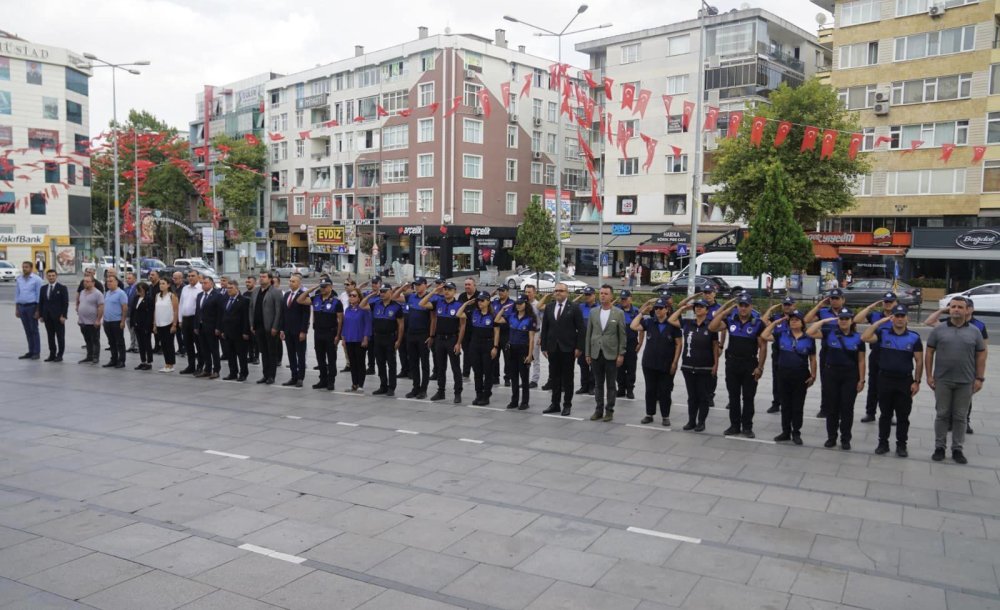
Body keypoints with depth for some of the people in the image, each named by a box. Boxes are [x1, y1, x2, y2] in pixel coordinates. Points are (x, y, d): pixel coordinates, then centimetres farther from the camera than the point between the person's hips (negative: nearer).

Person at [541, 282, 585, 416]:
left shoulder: (574, 308, -3)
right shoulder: (549, 308, 9)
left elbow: (581, 329, -5)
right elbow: (544, 329, 9)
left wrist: (579, 347, -10)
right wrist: (544, 347, 4)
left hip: (568, 348, -4)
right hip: (553, 348, 4)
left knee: (567, 378, 4)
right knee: (554, 377, 9)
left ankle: (567, 405, 13)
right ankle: (555, 404, 17)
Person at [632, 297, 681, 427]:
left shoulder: (673, 324, -4)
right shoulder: (649, 322, 4)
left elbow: (678, 344, -4)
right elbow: (633, 326, -6)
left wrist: (675, 362, -9)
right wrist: (641, 313, -2)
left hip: (666, 365, -2)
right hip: (649, 364, 3)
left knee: (664, 391, 5)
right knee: (650, 390, 10)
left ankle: (665, 416, 16)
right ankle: (649, 414, 21)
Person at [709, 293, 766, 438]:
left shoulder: (758, 323, -7)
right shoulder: (730, 319, 1)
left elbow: (763, 347, -6)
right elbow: (712, 327, -11)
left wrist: (760, 367, -11)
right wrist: (724, 311, -12)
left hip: (750, 365, -2)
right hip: (732, 363, 3)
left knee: (748, 397, 5)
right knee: (733, 396, 10)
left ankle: (747, 427, 16)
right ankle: (734, 425, 20)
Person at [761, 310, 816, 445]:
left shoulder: (809, 338, -1)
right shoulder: (782, 334, 2)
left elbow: (812, 359, 3)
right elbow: (764, 336, -5)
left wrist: (813, 375, -2)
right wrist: (775, 322, -4)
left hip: (801, 376, -2)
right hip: (783, 374, 2)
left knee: (798, 406, 7)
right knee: (785, 405, 11)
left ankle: (796, 433, 18)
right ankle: (786, 432, 21)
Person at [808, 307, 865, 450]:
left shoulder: (858, 337, -1)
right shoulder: (830, 333, -1)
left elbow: (861, 361, 1)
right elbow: (809, 332, -14)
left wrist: (861, 380, -3)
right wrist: (824, 321, -8)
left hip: (850, 376, 0)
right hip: (831, 374, 0)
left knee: (847, 408, 5)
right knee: (831, 407, 7)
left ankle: (845, 439, 18)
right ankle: (831, 437, 19)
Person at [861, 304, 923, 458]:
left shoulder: (914, 337, 0)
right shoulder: (883, 333, 0)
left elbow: (919, 361, 2)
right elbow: (864, 337, -16)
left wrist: (916, 381, -4)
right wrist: (879, 322, -13)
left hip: (905, 381, 0)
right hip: (885, 379, 0)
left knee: (903, 416, 7)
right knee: (885, 414, 9)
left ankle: (901, 445, 19)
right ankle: (883, 443, 19)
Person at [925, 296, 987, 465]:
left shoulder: (975, 331, 3)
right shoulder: (939, 329, 0)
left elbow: (981, 355, 5)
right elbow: (929, 353, 2)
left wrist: (979, 378, -1)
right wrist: (929, 375, -2)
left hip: (966, 382, 1)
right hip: (942, 381, -1)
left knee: (960, 417, 8)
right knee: (942, 415, 7)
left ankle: (957, 449, 17)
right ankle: (939, 447, 16)